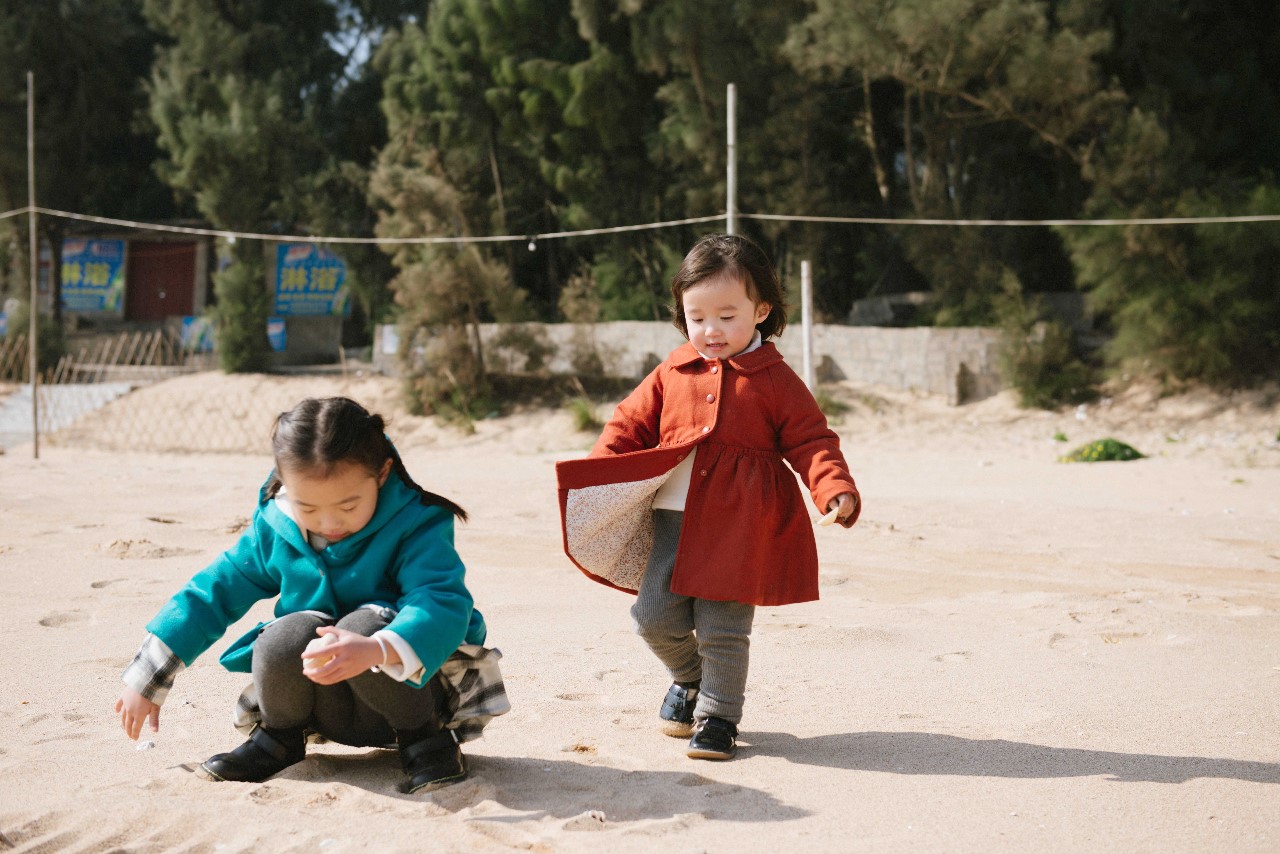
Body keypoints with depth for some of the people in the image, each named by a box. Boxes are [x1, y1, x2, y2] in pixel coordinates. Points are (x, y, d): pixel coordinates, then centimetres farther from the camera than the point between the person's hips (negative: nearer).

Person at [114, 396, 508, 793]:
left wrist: (375, 651, -52)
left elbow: (444, 604, -32)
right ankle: (279, 736, 3)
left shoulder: (416, 526, -16)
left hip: (403, 691, -3)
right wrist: (147, 679, 13)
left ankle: (425, 735, -8)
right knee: (288, 635, -28)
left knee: (364, 626, -34)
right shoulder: (273, 530, -3)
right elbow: (213, 591, 10)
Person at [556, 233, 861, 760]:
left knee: (722, 628, -1)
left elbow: (810, 442, -1)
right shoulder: (671, 374, 10)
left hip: (740, 527, -3)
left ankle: (718, 716, 19)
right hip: (673, 518, 4)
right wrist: (589, 477, -2)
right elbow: (630, 425, 12)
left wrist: (835, 490, -19)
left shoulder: (775, 380, 2)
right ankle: (689, 677, 34)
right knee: (655, 617, 4)